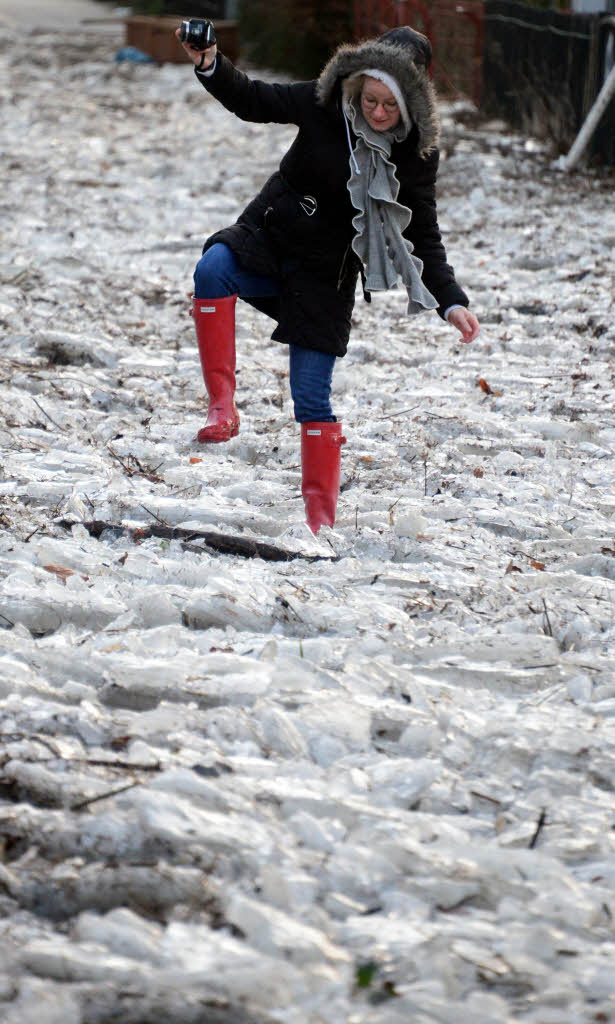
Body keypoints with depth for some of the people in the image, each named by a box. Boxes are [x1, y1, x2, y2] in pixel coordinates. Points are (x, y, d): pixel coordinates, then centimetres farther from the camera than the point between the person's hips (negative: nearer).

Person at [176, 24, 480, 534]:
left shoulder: (415, 153, -10)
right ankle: (222, 404, -34)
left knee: (312, 396, -3)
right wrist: (211, 66, -15)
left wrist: (451, 301, -13)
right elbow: (254, 101, 2)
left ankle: (321, 512, 14)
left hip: (325, 275, -1)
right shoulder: (323, 105, -10)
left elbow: (424, 235, -3)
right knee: (214, 267, -34)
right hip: (267, 238, 1)